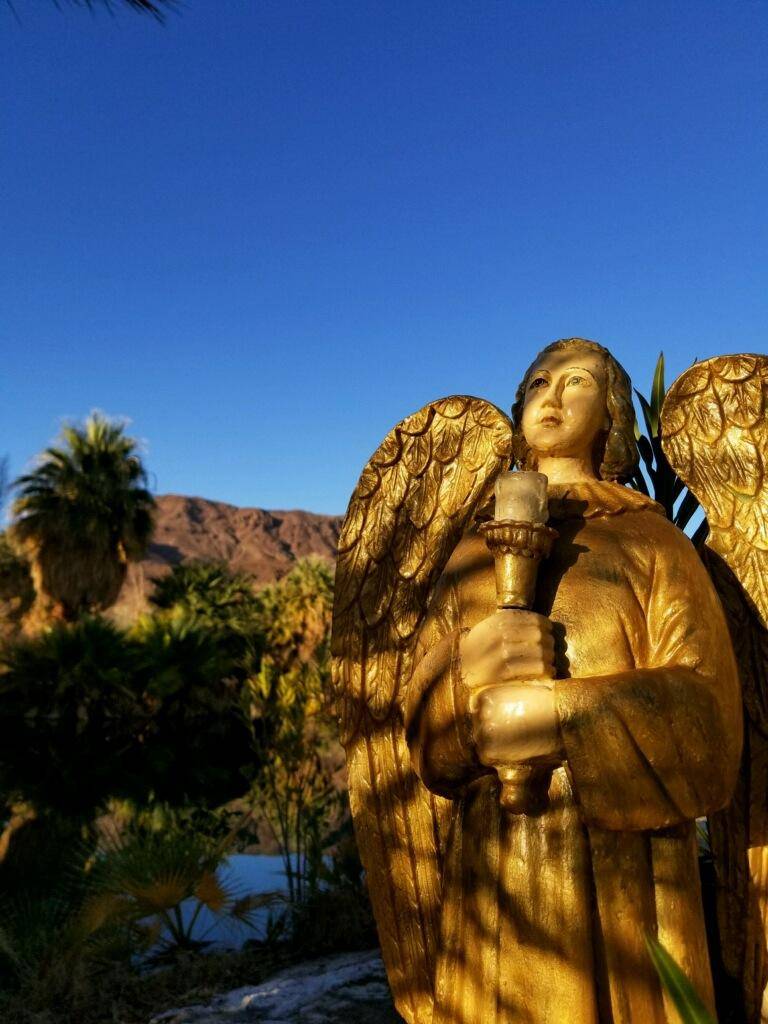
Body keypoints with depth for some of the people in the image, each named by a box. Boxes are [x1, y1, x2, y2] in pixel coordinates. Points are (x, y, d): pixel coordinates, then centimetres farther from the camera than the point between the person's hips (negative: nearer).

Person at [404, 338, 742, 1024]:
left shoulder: (654, 541, 2)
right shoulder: (475, 555, 11)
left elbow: (704, 722, -8)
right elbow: (427, 725, 4)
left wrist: (544, 717, -18)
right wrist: (468, 669, -18)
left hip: (621, 881, -2)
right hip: (494, 880, 3)